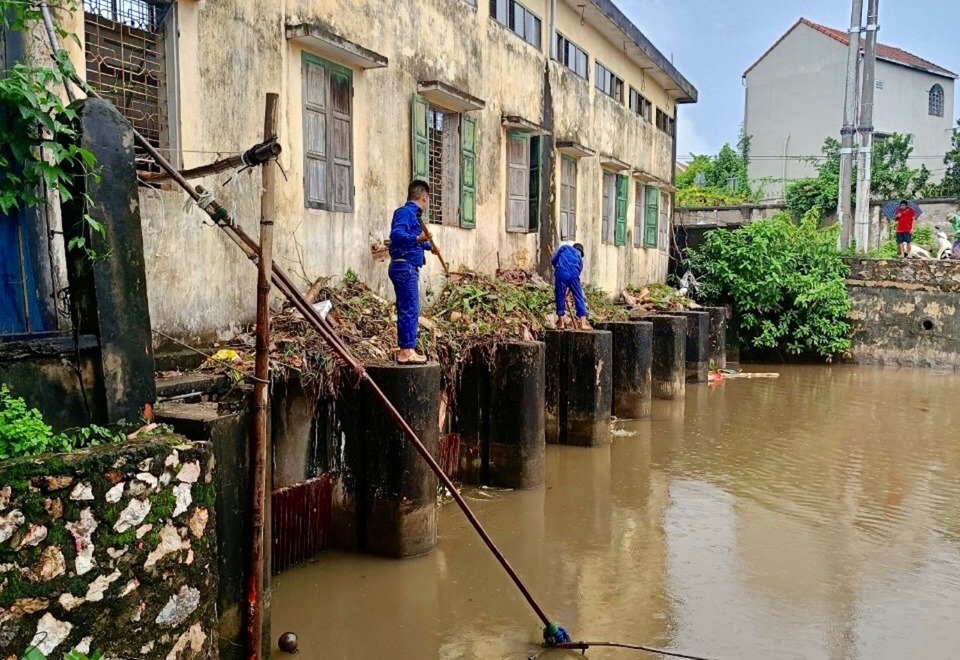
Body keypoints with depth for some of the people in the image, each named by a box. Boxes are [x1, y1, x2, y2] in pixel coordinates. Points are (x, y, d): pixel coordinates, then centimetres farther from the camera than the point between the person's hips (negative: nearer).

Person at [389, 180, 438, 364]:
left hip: (408, 268, 11)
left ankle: (405, 350, 19)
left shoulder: (412, 213, 21)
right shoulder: (405, 212, -10)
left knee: (407, 310, 13)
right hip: (405, 266, -11)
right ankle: (407, 351, -10)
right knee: (410, 310, -11)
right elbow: (396, 234, -27)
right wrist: (417, 239, -43)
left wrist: (428, 246, 56)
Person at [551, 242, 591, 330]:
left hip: (561, 273, -1)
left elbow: (553, 259, 14)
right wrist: (568, 292, 34)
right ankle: (583, 324, 6)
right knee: (579, 298, 8)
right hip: (573, 274, 1)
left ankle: (561, 323, 15)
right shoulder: (579, 258, 30)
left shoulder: (565, 248, 26)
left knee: (560, 297, 10)